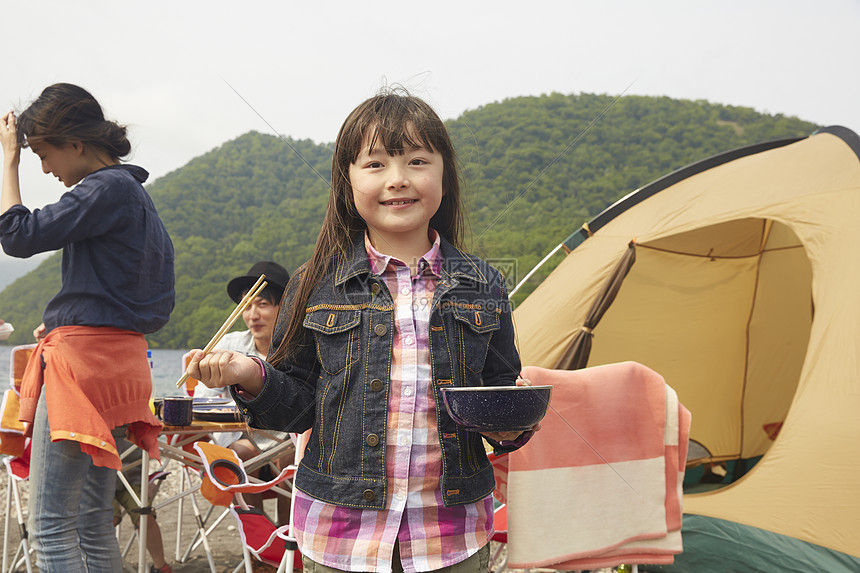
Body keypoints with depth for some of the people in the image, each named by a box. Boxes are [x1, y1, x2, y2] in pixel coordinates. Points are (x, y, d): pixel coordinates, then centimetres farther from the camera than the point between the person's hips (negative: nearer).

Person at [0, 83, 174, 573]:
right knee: (95, 526, 15)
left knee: (51, 527, -4)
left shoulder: (108, 188, -10)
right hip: (120, 361, 10)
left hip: (82, 362, -10)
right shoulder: (135, 193, 19)